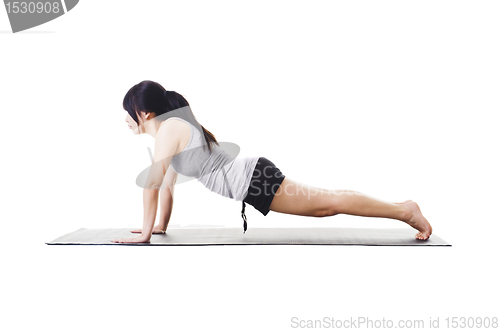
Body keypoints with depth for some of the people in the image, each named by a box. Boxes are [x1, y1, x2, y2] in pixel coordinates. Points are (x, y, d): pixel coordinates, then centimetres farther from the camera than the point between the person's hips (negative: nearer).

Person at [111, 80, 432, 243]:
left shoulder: (168, 128, -11)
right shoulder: (176, 126, 18)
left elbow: (153, 184, -14)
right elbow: (168, 185, 23)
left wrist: (145, 233, -7)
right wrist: (162, 226, 25)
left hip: (251, 179, -9)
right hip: (250, 179, 9)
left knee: (328, 203, -4)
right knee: (325, 204, 15)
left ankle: (405, 210, 6)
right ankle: (404, 208, 24)